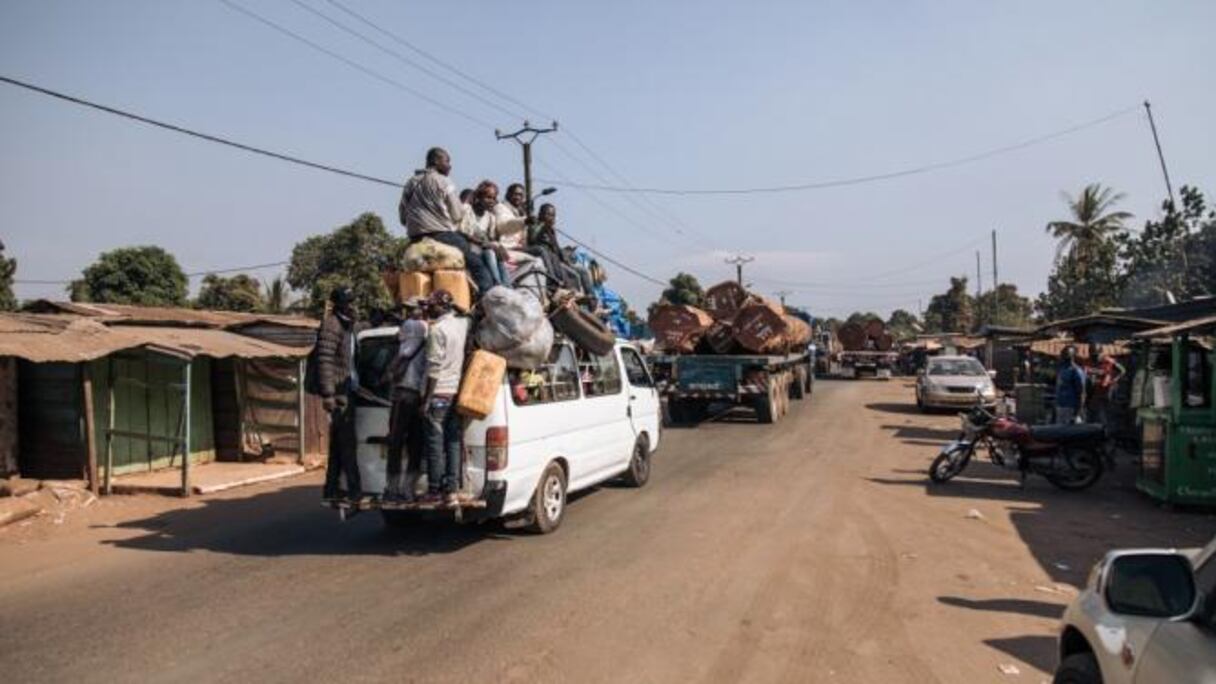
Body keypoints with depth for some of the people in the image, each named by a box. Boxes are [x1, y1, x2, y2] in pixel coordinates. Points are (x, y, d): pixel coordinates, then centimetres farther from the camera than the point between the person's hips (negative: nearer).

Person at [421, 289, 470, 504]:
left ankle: (435, 490, 6)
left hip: (439, 392, -6)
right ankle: (452, 490, 8)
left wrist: (427, 398, -11)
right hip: (458, 392, 7)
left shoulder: (437, 329, -13)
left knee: (435, 443, 1)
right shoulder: (463, 323, 6)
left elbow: (434, 368, -15)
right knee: (454, 442, 8)